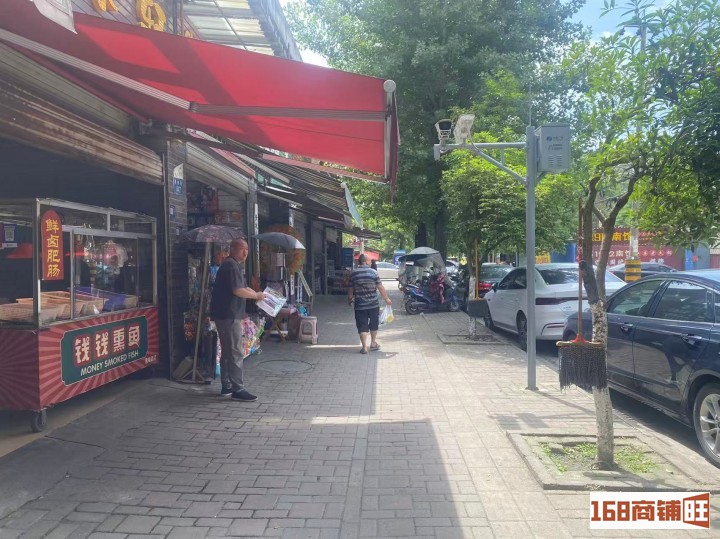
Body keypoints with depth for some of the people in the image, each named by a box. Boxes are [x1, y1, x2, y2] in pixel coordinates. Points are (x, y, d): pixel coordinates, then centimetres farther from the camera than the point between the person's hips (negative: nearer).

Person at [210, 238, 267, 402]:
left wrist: (258, 295, 9)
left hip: (226, 314, 11)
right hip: (228, 315, -11)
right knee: (235, 352, -8)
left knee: (228, 351, 15)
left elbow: (244, 287, 23)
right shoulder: (231, 265, -14)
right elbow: (238, 290, -23)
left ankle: (227, 387, 23)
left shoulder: (236, 265, 19)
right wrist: (256, 296, -10)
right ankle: (238, 390, -5)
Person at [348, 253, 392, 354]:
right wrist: (387, 299, 6)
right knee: (373, 324, 18)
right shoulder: (373, 272, -7)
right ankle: (373, 343, 29)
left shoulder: (353, 273, -3)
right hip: (373, 304, 0)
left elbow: (350, 289, 4)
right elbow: (381, 288, -6)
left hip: (360, 305, 0)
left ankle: (364, 347, -1)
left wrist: (350, 299, 22)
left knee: (362, 326, 3)